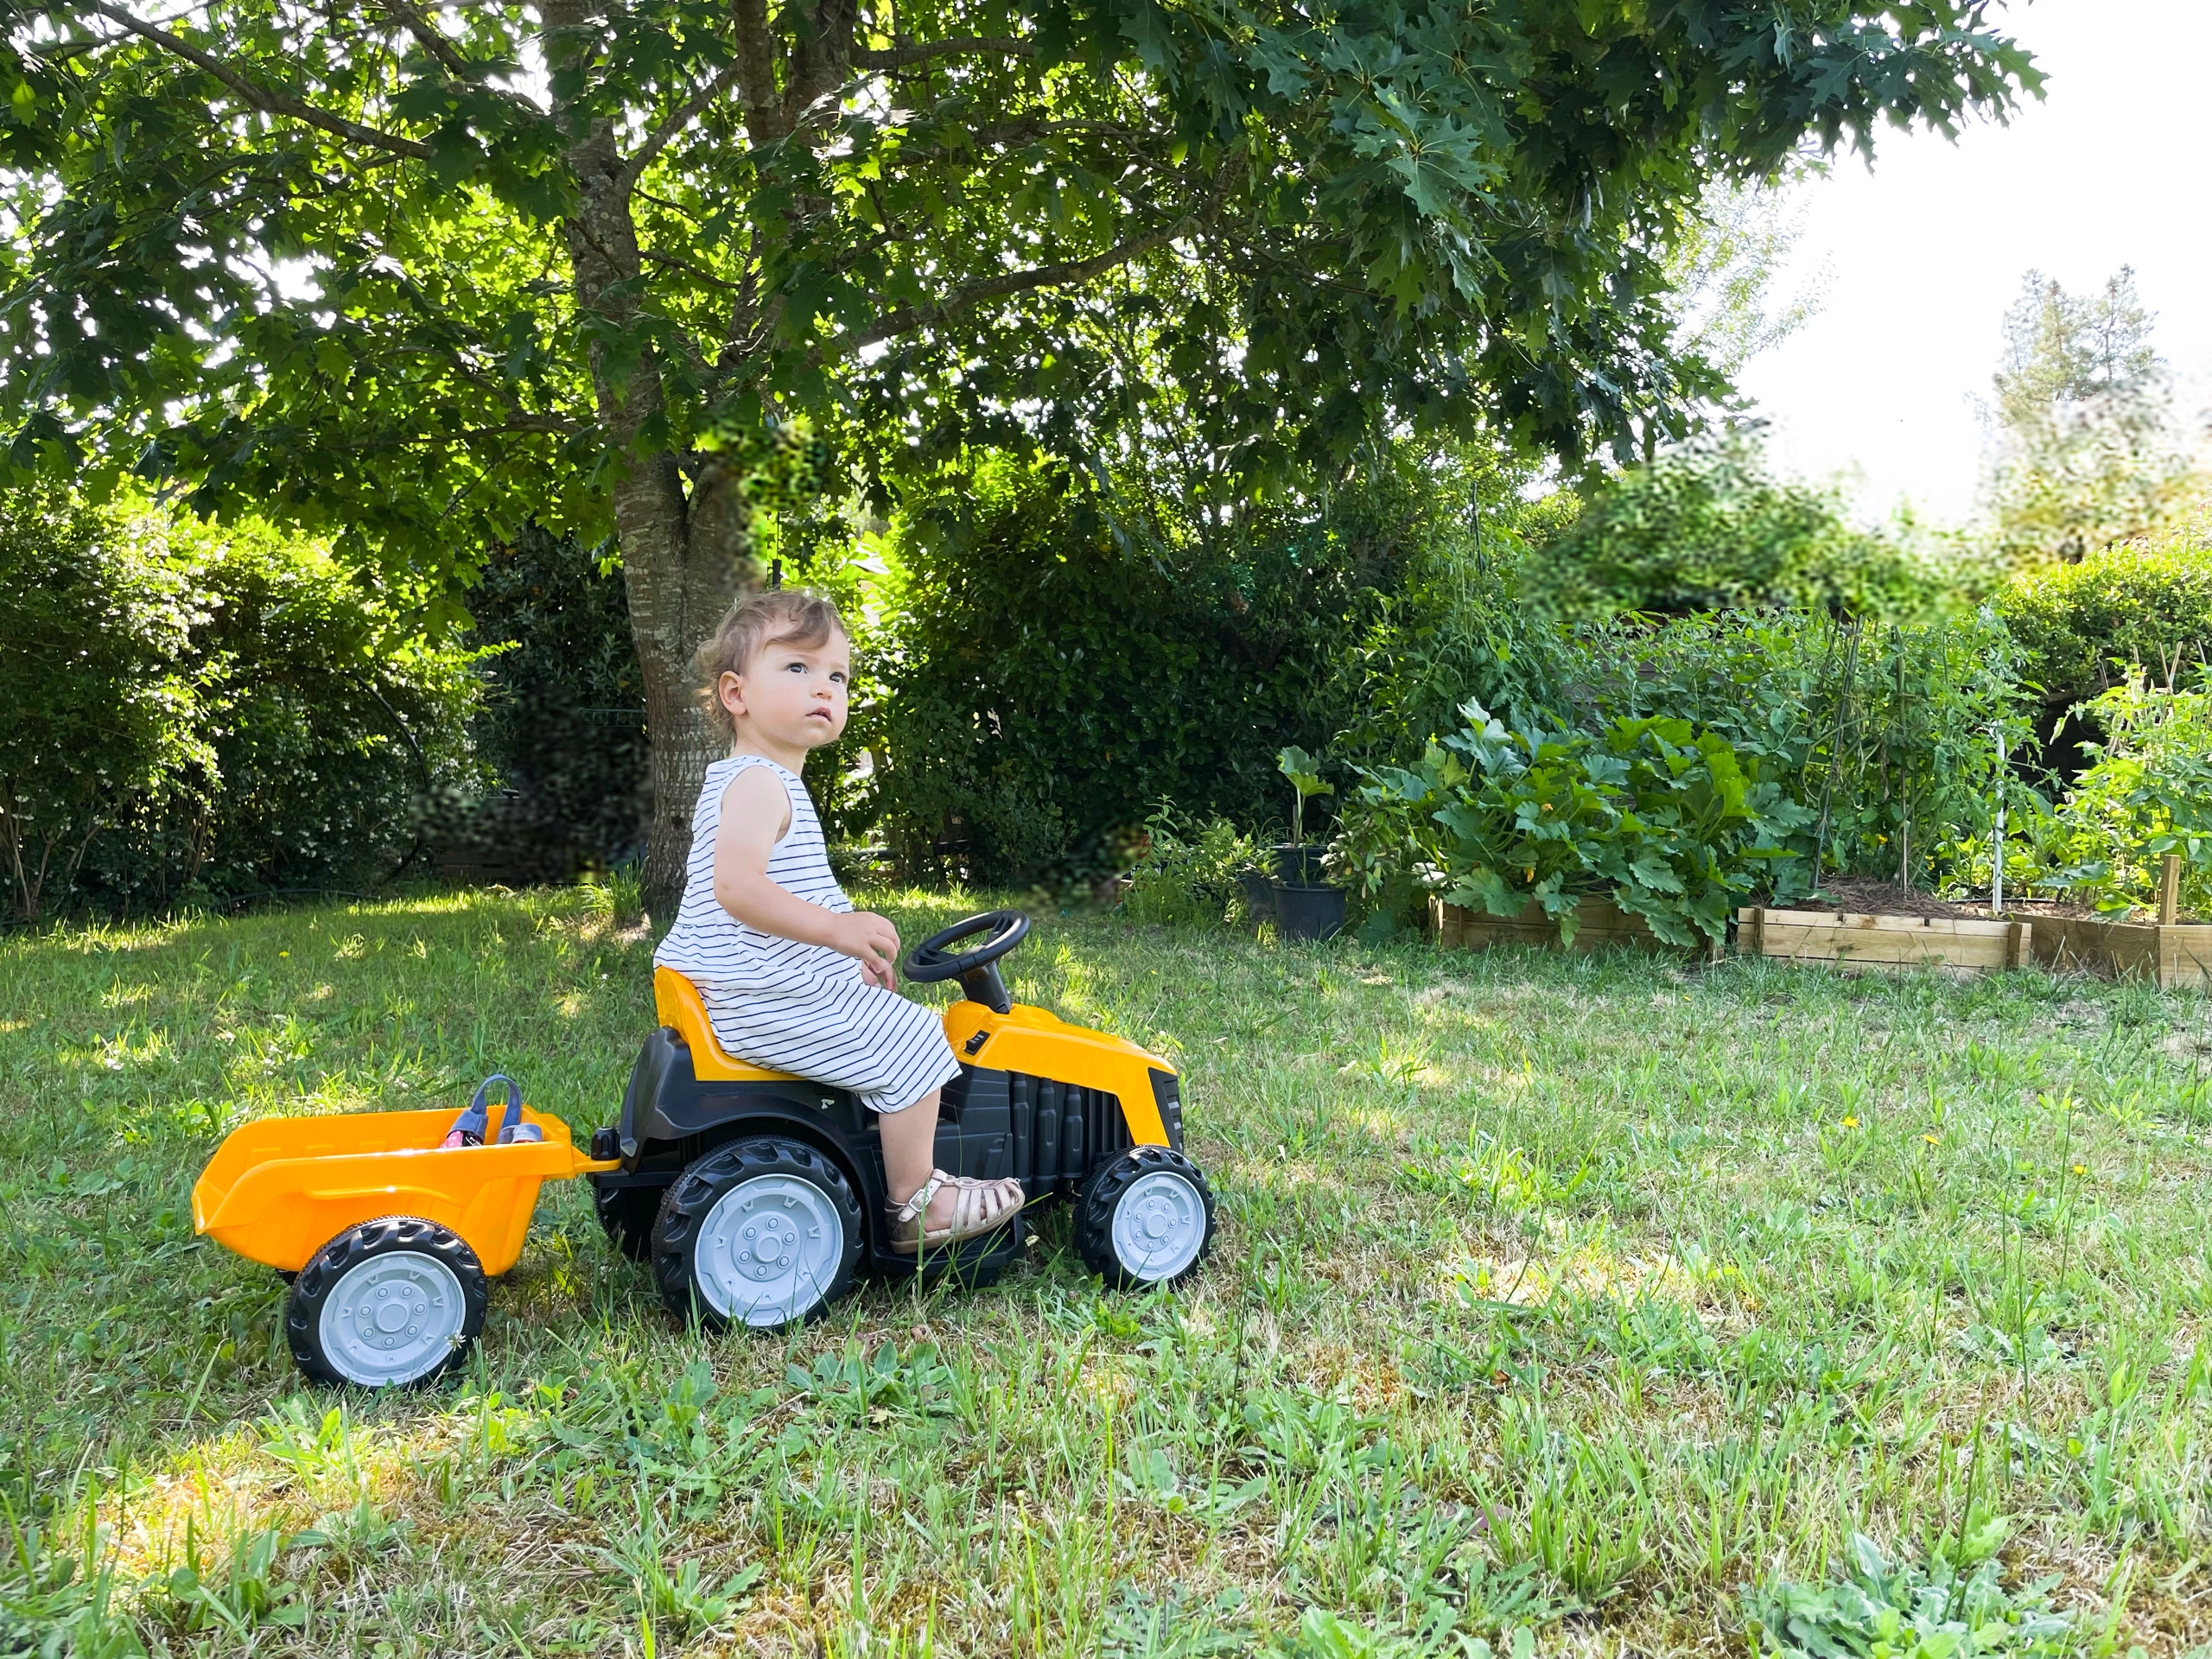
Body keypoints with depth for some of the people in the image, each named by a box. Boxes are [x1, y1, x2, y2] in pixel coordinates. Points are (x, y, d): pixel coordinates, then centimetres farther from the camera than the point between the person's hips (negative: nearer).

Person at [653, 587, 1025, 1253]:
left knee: (883, 1016, 28)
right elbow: (736, 885, -32)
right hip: (765, 999, -12)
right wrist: (838, 928, -33)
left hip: (740, 996, 12)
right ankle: (917, 1204, 0)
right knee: (911, 1042, -10)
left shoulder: (744, 781, 18)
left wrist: (852, 954, 17)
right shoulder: (760, 782, -17)